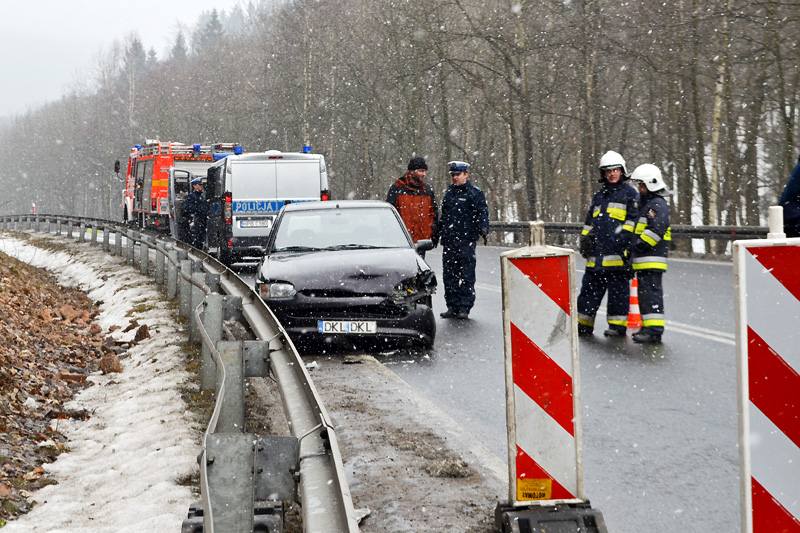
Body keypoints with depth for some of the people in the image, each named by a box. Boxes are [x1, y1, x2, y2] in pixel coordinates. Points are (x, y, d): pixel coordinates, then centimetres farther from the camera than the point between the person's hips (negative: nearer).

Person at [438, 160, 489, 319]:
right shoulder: (449, 192, 18)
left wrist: (483, 229, -22)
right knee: (449, 275, 7)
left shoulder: (474, 192, -1)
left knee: (466, 275, -5)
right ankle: (452, 307, 13)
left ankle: (464, 307, -2)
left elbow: (482, 212, -7)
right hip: (449, 241, 6)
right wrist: (439, 233, 24)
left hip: (466, 241, -6)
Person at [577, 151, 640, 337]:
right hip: (596, 254, 6)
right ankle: (584, 326, 15)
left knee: (618, 290, -3)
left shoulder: (630, 194, 3)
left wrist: (623, 238, -15)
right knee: (590, 289, 8)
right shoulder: (599, 196, 23)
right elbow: (589, 221, 28)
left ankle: (618, 326, 3)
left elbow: (633, 219, -5)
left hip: (617, 252, -6)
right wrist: (584, 239, 18)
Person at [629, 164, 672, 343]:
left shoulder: (658, 204, -11)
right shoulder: (646, 204, 23)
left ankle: (654, 330, -14)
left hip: (652, 259, -11)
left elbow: (656, 229, -22)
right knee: (644, 293, 13)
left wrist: (639, 245, -21)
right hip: (643, 261, 11)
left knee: (651, 292, -13)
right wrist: (634, 248, 21)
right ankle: (648, 328, 20)